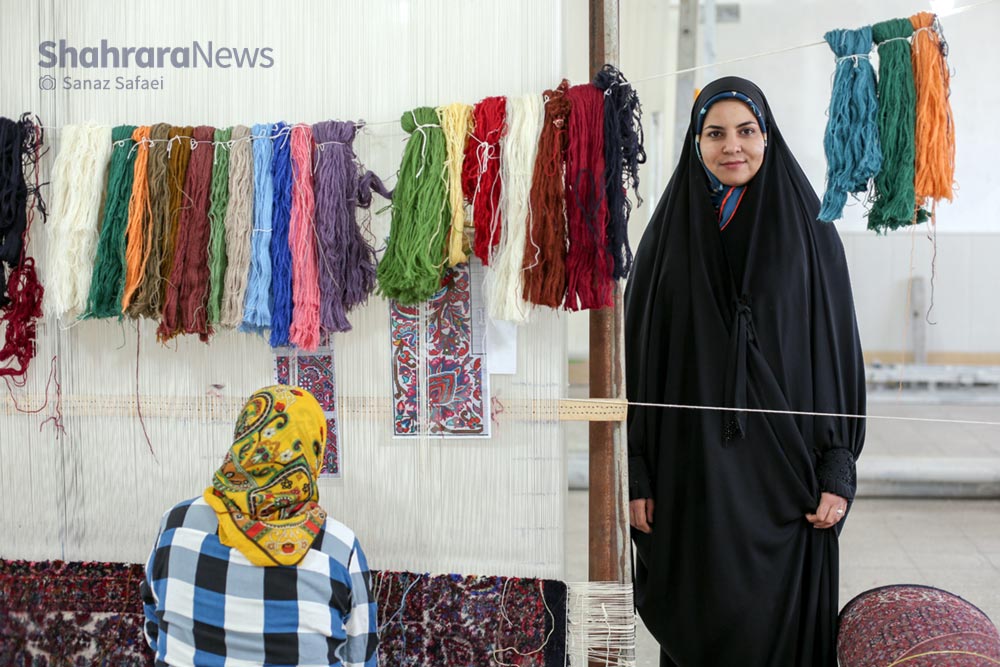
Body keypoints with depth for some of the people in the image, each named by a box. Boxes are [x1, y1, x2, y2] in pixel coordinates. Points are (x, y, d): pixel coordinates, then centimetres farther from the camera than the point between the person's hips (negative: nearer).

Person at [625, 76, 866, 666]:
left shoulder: (810, 233, 2)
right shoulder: (668, 235, 4)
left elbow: (839, 351, 1)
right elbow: (639, 356, 3)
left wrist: (838, 470, -5)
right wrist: (638, 474, -1)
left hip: (784, 465, 0)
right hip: (691, 465, 1)